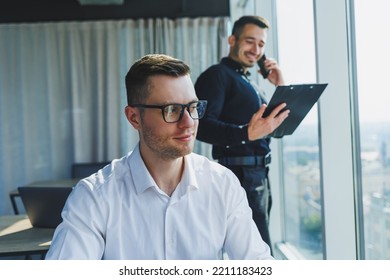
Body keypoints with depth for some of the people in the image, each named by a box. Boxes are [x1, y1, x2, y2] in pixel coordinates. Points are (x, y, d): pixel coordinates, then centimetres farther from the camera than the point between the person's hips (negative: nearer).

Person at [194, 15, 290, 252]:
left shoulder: (250, 83, 22)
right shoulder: (218, 75, -6)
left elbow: (280, 126, 23)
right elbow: (202, 125, -21)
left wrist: (281, 87, 11)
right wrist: (247, 133, -34)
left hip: (260, 177, 10)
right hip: (241, 175, -10)